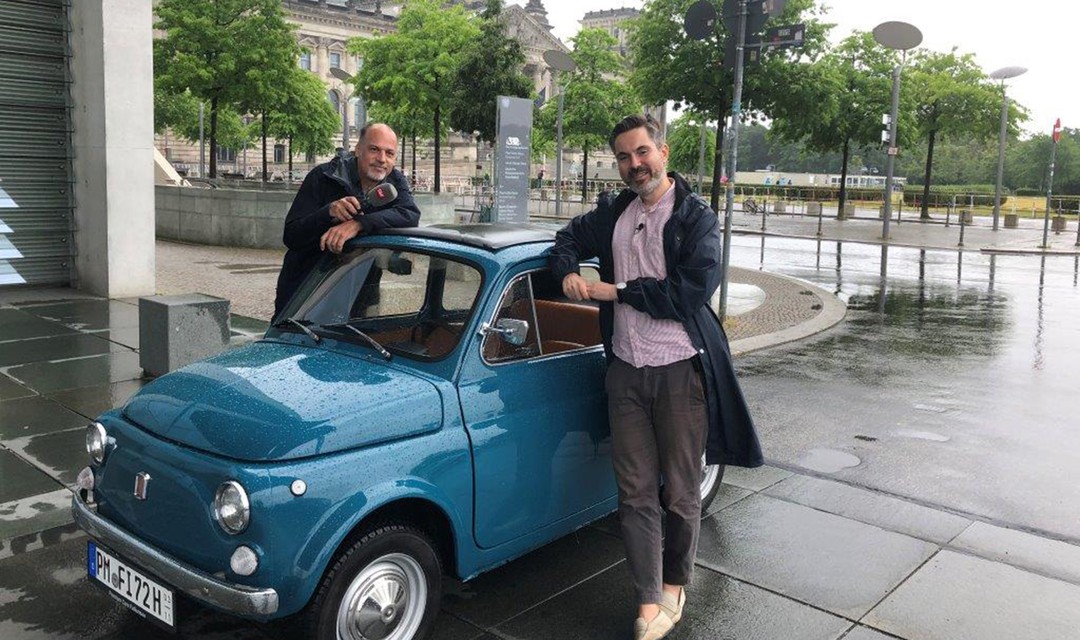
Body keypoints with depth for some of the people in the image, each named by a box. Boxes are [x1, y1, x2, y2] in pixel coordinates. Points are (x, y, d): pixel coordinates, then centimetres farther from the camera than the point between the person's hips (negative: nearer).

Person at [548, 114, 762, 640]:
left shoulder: (696, 216, -4)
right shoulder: (614, 213, 12)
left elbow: (693, 291, -16)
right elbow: (569, 238, 25)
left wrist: (618, 291, -12)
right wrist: (568, 271, 1)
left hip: (680, 370, -4)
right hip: (625, 371, 4)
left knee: (681, 493, 7)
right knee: (635, 493, 3)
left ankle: (675, 583, 29)